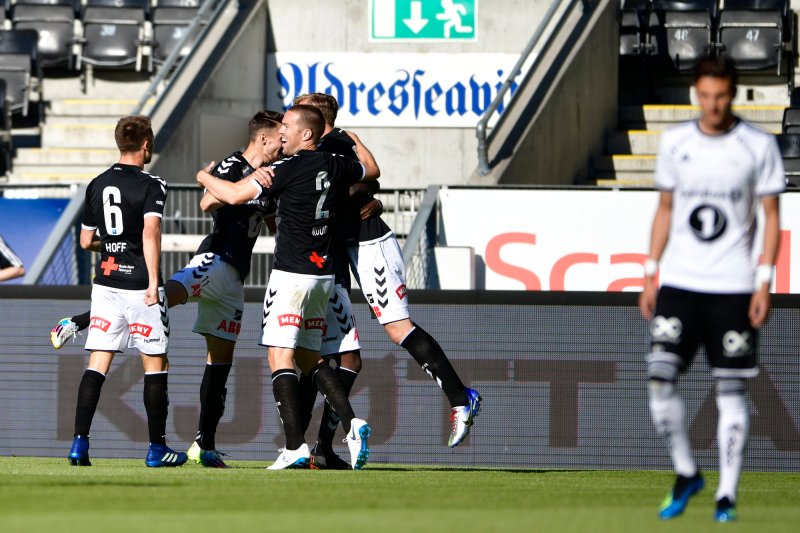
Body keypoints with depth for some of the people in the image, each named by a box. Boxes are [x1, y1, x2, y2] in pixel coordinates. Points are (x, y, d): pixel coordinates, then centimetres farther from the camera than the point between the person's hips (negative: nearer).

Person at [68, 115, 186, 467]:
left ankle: (79, 442, -7)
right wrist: (153, 281, -24)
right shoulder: (151, 186, -8)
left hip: (105, 281, 5)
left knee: (97, 364, 3)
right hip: (139, 283, -5)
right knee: (155, 363, 5)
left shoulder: (97, 185, 10)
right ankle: (157, 448, 8)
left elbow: (85, 241, 16)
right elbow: (150, 232, -22)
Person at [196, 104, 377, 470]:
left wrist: (204, 177, 7)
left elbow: (235, 195, -12)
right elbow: (370, 171, 30)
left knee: (280, 357, -8)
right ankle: (351, 422, -1)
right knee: (309, 358, 17)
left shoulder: (289, 168, -13)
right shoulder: (335, 167, 8)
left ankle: (295, 448, -17)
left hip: (292, 274, -8)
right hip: (324, 276, 8)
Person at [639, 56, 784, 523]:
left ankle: (727, 494, 6)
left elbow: (771, 217, 0)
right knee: (660, 379, -7)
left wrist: (764, 282, -7)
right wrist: (650, 274, 10)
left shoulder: (759, 146, -2)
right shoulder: (675, 143, 7)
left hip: (734, 287, -3)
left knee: (731, 388, -1)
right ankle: (686, 474, 13)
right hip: (679, 283, 3)